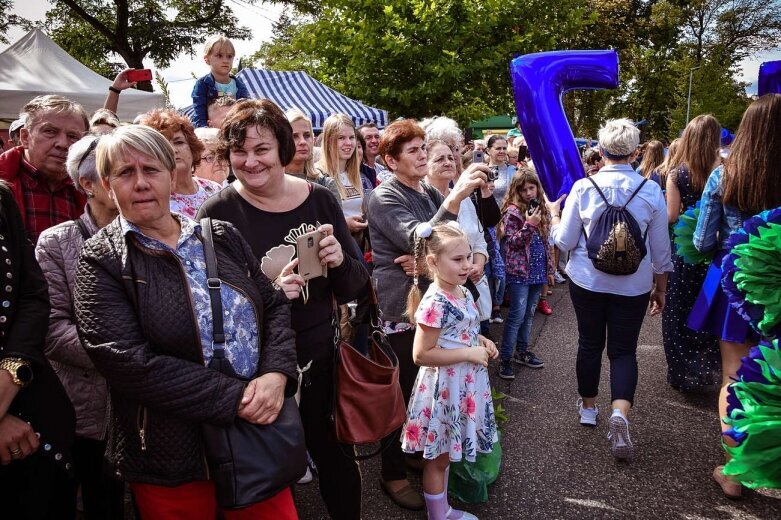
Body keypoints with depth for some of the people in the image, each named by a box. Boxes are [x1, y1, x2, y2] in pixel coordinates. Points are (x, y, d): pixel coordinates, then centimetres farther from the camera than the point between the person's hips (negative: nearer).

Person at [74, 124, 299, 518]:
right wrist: (234, 399, -21)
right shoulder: (100, 261, -7)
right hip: (171, 462, -3)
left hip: (260, 436, 4)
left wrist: (276, 375, -13)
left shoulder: (222, 237, 5)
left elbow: (275, 307, 6)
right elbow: (130, 363, -18)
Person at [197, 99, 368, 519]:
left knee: (337, 457, 16)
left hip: (322, 359, 2)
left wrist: (340, 260, -20)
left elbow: (355, 288, 1)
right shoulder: (217, 214, -10)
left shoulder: (319, 200, -3)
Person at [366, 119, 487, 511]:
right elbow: (419, 241, -25)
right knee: (401, 392, 1)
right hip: (400, 309, -7)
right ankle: (393, 474, 18)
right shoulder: (384, 197, -10)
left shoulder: (433, 195, 13)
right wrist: (456, 196, -33)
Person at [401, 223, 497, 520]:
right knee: (438, 457, 11)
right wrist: (469, 353, -24)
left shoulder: (463, 292, 3)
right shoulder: (435, 303, -25)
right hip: (444, 388, -9)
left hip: (465, 385, 9)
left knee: (447, 453, 23)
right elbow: (421, 355, -26)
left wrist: (482, 342, 0)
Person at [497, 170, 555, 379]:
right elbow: (512, 243, -13)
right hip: (519, 272, -6)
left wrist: (550, 269, 14)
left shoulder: (541, 210, 11)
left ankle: (522, 351, 26)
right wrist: (529, 225, -24)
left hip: (537, 272, 6)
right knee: (517, 315, -7)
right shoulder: (512, 212, -9)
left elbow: (546, 242, 15)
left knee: (529, 314, 13)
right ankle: (505, 359, 1)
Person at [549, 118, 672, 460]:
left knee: (590, 344, 17)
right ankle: (620, 413, -10)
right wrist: (660, 287, 12)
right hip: (633, 286, 0)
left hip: (587, 281, 0)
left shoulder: (583, 188, -11)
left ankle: (588, 406, 33)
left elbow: (564, 241, -6)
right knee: (623, 350, 10)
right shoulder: (651, 191, -8)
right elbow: (660, 250, -1)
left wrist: (553, 213, 11)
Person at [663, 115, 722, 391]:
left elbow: (671, 217, -12)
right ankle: (708, 367, 29)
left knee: (679, 313, 11)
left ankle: (682, 373, 18)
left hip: (682, 250, -1)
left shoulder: (677, 172, -10)